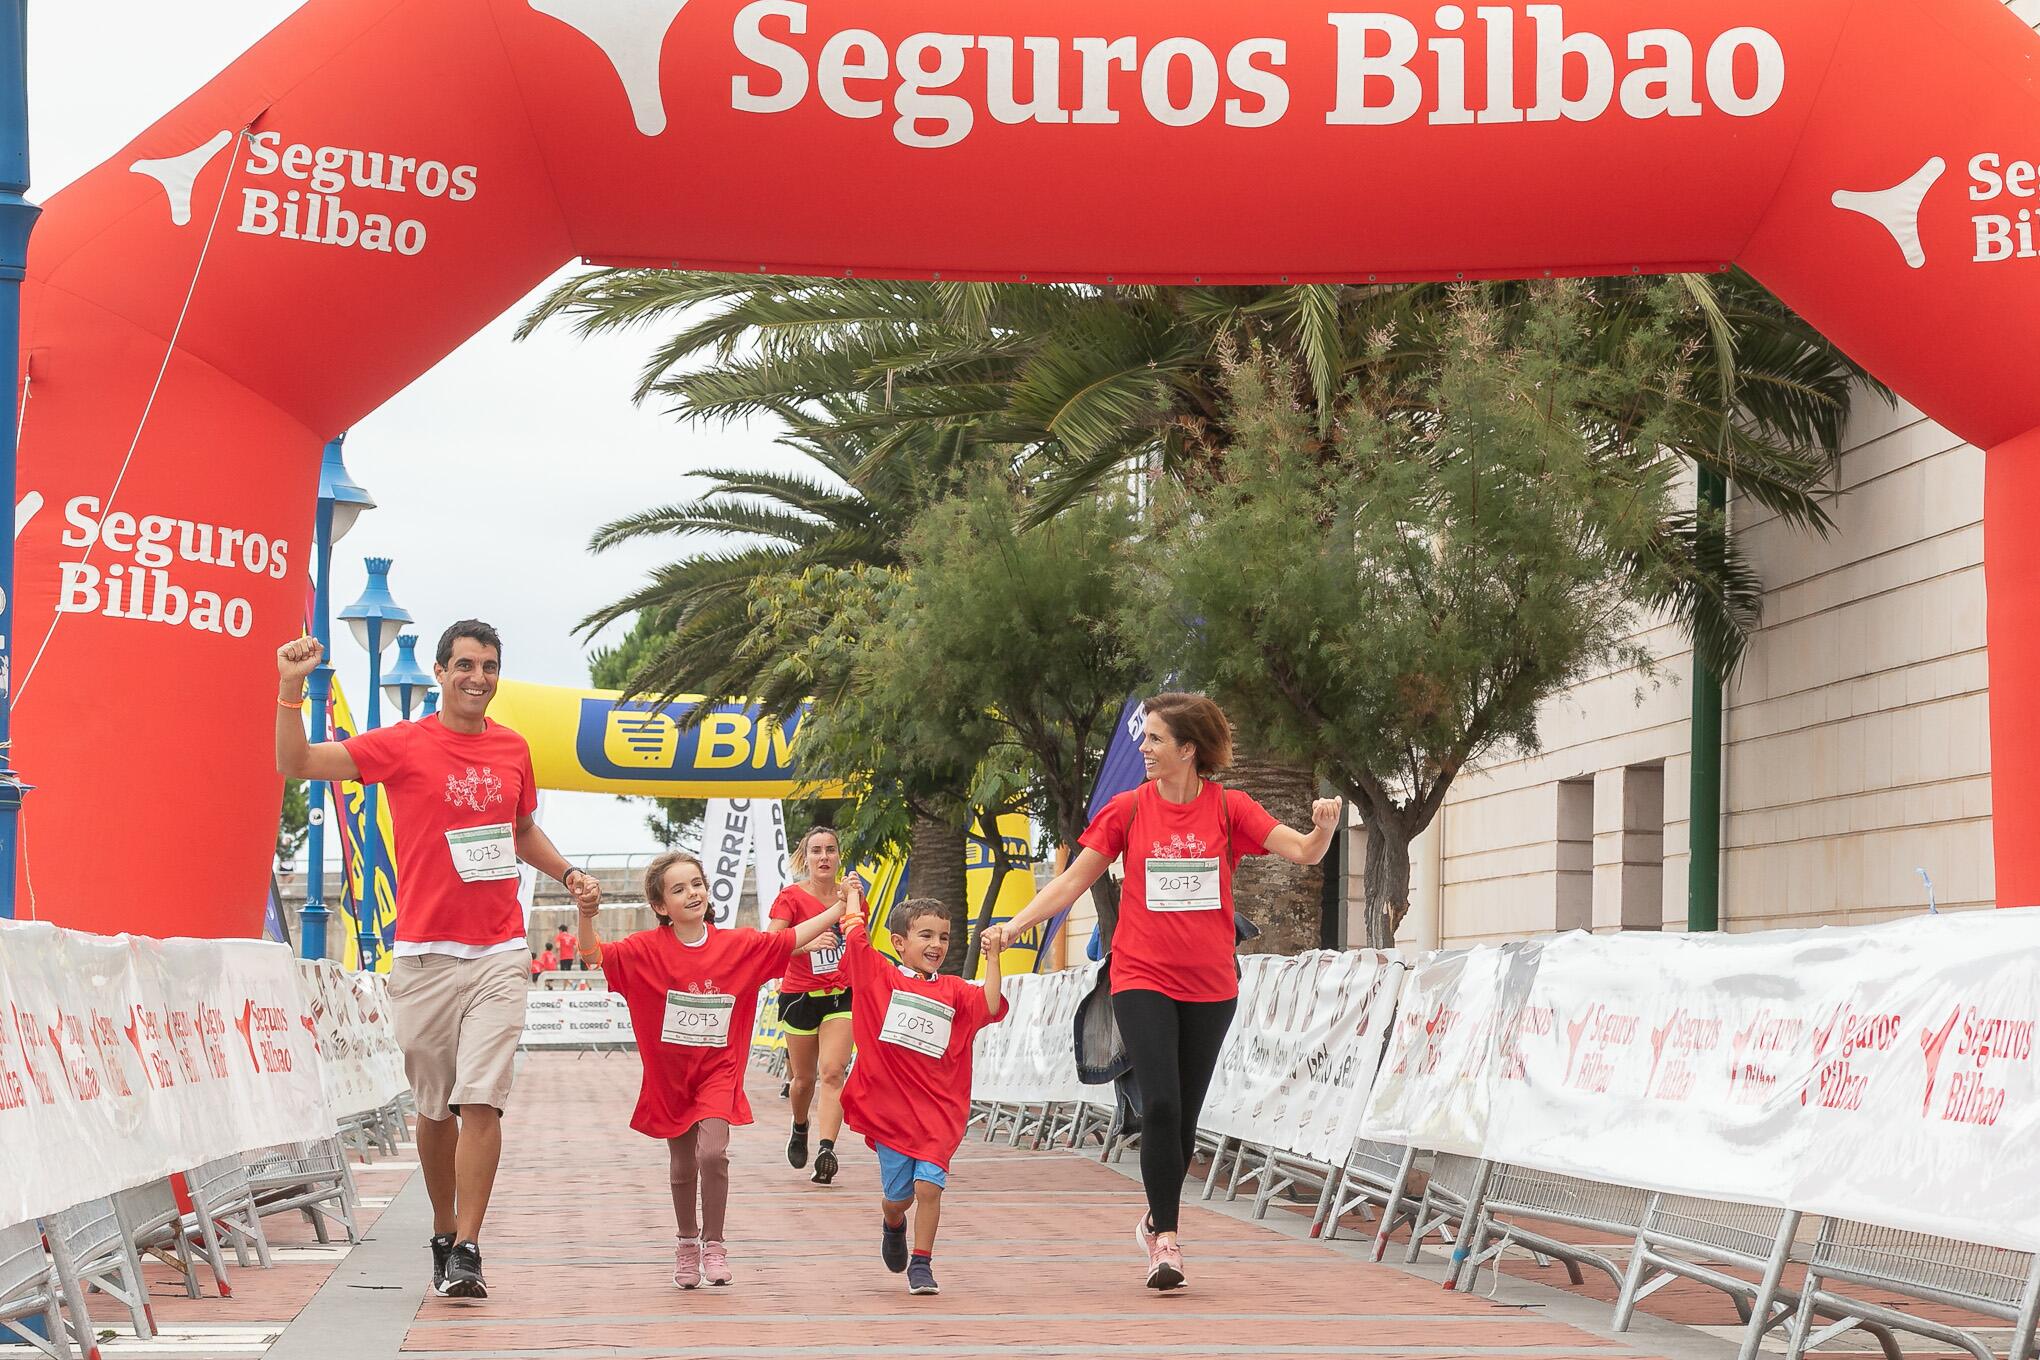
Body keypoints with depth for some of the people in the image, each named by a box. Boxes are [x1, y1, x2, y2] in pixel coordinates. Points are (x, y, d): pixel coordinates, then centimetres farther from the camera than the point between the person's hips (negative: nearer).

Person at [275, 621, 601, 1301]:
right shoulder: (404, 746, -1)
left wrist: (568, 874, 11)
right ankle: (443, 1235, 24)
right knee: (435, 1109, 7)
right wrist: (291, 689, -17)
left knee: (481, 1101, -10)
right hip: (425, 955, -1)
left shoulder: (513, 749, 10)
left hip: (499, 954, 1)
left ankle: (467, 1252, -9)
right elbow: (295, 763, -4)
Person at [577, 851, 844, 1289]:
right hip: (669, 1073, 0)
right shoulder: (648, 949, -10)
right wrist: (587, 917, -33)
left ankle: (714, 1244, 0)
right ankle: (686, 1244, 33)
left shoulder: (738, 945, -5)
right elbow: (594, 956, -15)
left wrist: (841, 907, -1)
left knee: (712, 1153, -18)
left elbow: (792, 940, 2)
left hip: (718, 1071, 0)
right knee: (682, 1166, 11)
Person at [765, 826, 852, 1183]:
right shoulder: (791, 898, -8)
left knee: (833, 1071, -15)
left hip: (841, 996, 1)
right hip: (800, 996, -1)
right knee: (804, 1078, 10)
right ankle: (800, 1129, 41)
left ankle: (826, 1151, -24)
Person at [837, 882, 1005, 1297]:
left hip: (937, 1110, 1)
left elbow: (990, 1006, -8)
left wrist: (992, 958, -7)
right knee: (897, 1195, 7)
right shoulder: (880, 975, 3)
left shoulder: (953, 991, 7)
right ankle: (893, 1227, 43)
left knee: (928, 1184, -13)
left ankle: (921, 1265, 0)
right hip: (888, 1107, -1)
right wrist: (853, 898, 8)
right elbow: (856, 936, -4)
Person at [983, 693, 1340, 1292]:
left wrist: (1324, 826, -30)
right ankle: (1166, 1240, -10)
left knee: (1185, 1114, 8)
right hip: (1143, 978, -1)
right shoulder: (1128, 808, 1)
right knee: (1160, 1105, -15)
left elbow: (1303, 851, -8)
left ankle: (1156, 1222, 28)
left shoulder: (1228, 807, -1)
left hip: (1210, 984, 1)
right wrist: (1013, 926, -6)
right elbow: (1072, 881, 3)